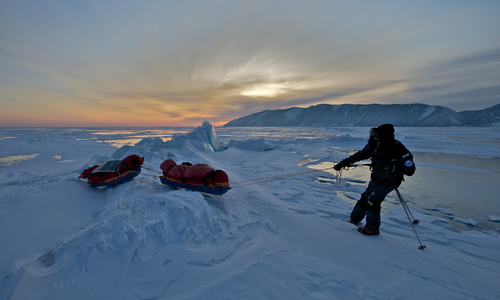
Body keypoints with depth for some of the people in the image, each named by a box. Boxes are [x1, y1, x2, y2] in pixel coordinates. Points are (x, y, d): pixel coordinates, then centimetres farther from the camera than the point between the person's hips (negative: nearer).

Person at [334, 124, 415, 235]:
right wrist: (345, 162, -5)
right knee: (365, 198, 10)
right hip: (376, 177, 6)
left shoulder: (399, 150, -26)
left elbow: (410, 170, -23)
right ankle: (354, 220, 29)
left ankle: (373, 228, 10)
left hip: (390, 180, -5)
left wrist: (392, 167, -34)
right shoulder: (374, 144, -12)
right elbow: (361, 154, -1)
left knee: (373, 200, -11)